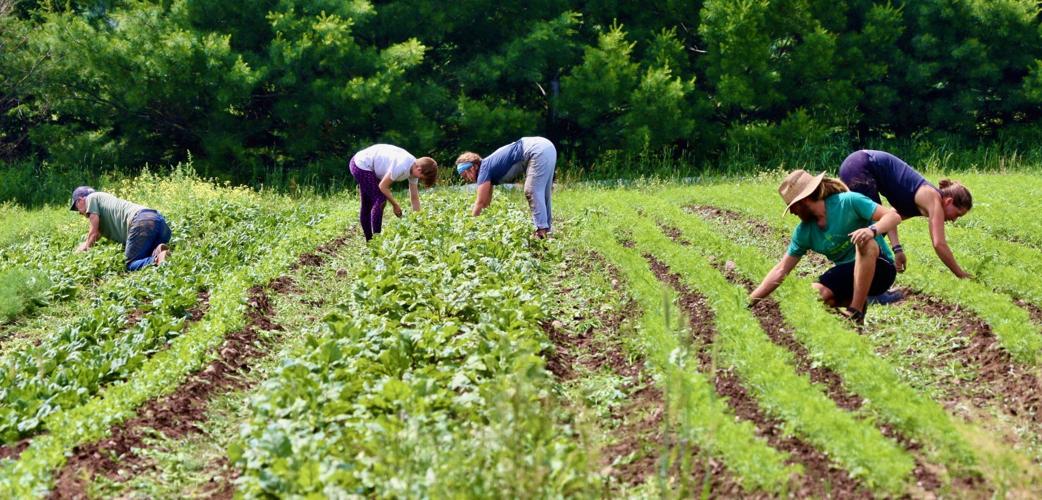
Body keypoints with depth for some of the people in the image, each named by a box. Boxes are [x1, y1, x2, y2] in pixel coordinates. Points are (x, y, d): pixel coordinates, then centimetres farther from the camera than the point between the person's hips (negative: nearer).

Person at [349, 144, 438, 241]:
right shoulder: (401, 167, -32)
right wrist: (395, 205, -10)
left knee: (367, 204, 17)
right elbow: (383, 186, -22)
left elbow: (414, 198, 2)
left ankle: (369, 240, 27)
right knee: (380, 201, -12)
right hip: (361, 165, -10)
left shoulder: (414, 168, -4)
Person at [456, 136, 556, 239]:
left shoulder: (484, 169, -7)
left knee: (532, 192, -10)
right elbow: (486, 202, 28)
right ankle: (546, 228, 17)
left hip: (539, 151, -10)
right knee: (542, 193, 14)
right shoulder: (489, 165, 19)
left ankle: (541, 232, -16)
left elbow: (480, 202, -5)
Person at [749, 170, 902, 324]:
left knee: (865, 242, -36)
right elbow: (780, 271, 4)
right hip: (848, 275, 4)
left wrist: (873, 230, -39)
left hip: (880, 267, -4)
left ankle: (856, 312, -28)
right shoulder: (804, 232, 2)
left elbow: (894, 216, -17)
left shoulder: (848, 201, -14)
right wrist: (749, 302, -2)